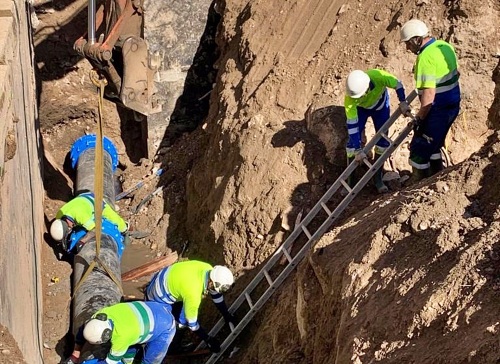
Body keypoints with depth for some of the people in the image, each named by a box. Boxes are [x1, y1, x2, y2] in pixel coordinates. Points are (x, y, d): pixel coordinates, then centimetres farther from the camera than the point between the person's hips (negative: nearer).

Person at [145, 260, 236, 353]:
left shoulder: (209, 270, -18)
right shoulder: (193, 293, -39)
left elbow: (216, 295, 2)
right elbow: (192, 322, -23)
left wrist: (227, 316, 9)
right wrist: (208, 340, -12)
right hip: (158, 298, -7)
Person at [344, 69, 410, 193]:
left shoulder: (379, 76, -43)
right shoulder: (349, 98, -41)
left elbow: (397, 84, -21)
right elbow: (352, 124, -36)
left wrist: (403, 102, -30)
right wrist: (358, 150, -36)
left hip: (380, 106, 2)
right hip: (360, 108, -1)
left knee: (383, 140, -2)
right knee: (353, 141, -11)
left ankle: (377, 178, 12)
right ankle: (350, 181, 2)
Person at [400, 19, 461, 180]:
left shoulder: (426, 57, -24)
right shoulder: (445, 46, 5)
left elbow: (429, 94, -28)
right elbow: (455, 74, 19)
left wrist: (419, 118, -19)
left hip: (437, 111, -10)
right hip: (453, 106, 10)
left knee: (419, 150, 0)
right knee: (432, 146, 24)